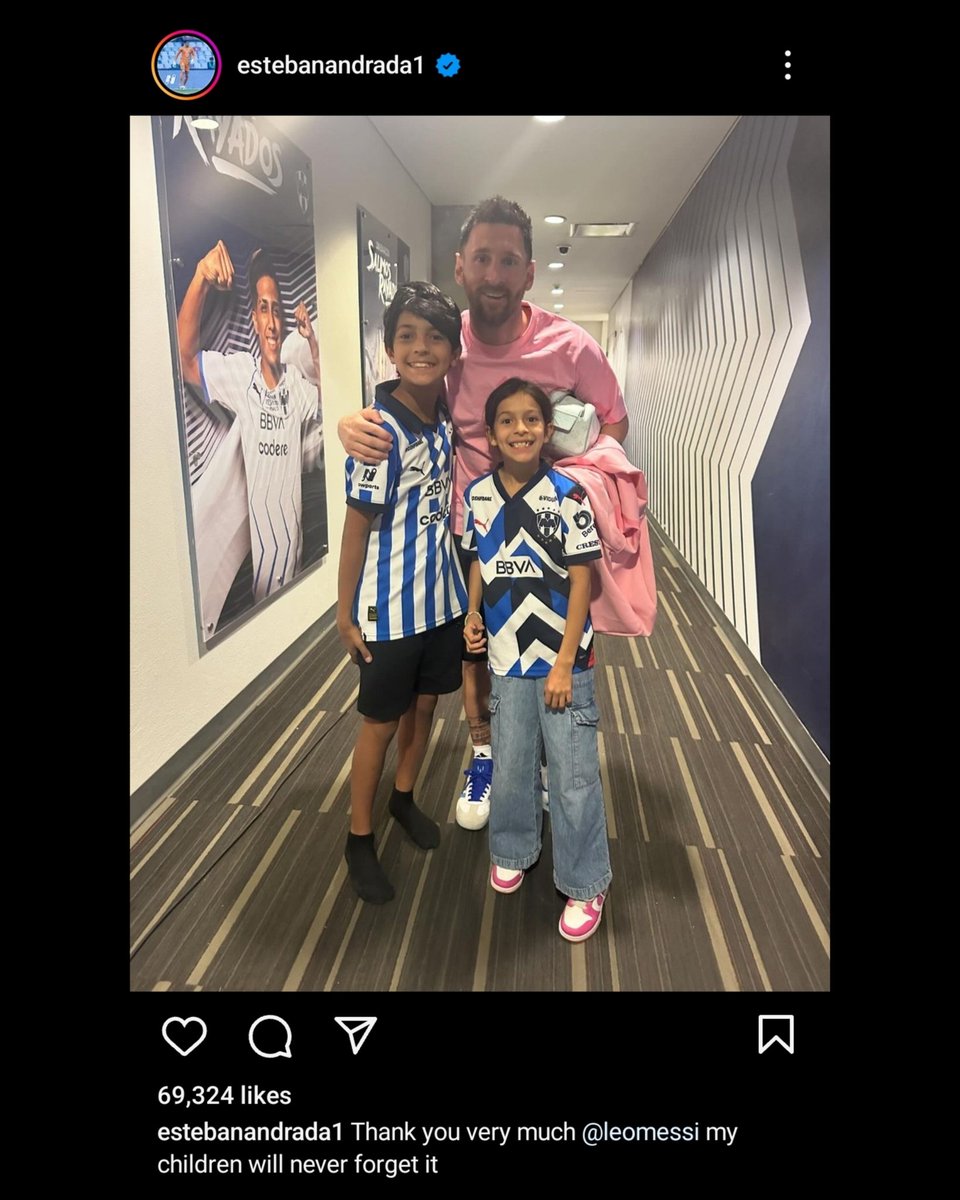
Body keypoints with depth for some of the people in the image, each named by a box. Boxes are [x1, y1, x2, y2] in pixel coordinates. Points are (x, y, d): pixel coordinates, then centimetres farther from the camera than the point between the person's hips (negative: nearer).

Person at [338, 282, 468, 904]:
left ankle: (404, 796, 44)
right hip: (390, 608, -6)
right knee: (382, 722, 8)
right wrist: (346, 614, -12)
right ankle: (360, 839, 28)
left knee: (425, 704, 20)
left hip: (444, 596, 6)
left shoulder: (448, 416, -1)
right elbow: (358, 525, -16)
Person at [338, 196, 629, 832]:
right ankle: (484, 756, 41)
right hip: (468, 530, 2)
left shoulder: (570, 345, -15)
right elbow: (390, 411, -1)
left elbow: (612, 423, -2)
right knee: (474, 649, 16)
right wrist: (350, 424, -26)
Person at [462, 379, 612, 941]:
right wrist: (473, 613, -4)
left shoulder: (568, 495, -14)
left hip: (562, 658, -3)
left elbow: (582, 579, -11)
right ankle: (513, 850, 42)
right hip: (507, 657, 4)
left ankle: (586, 885, 24)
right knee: (510, 764, 18)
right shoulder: (478, 495, -1)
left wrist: (564, 663, -13)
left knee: (574, 774, 5)